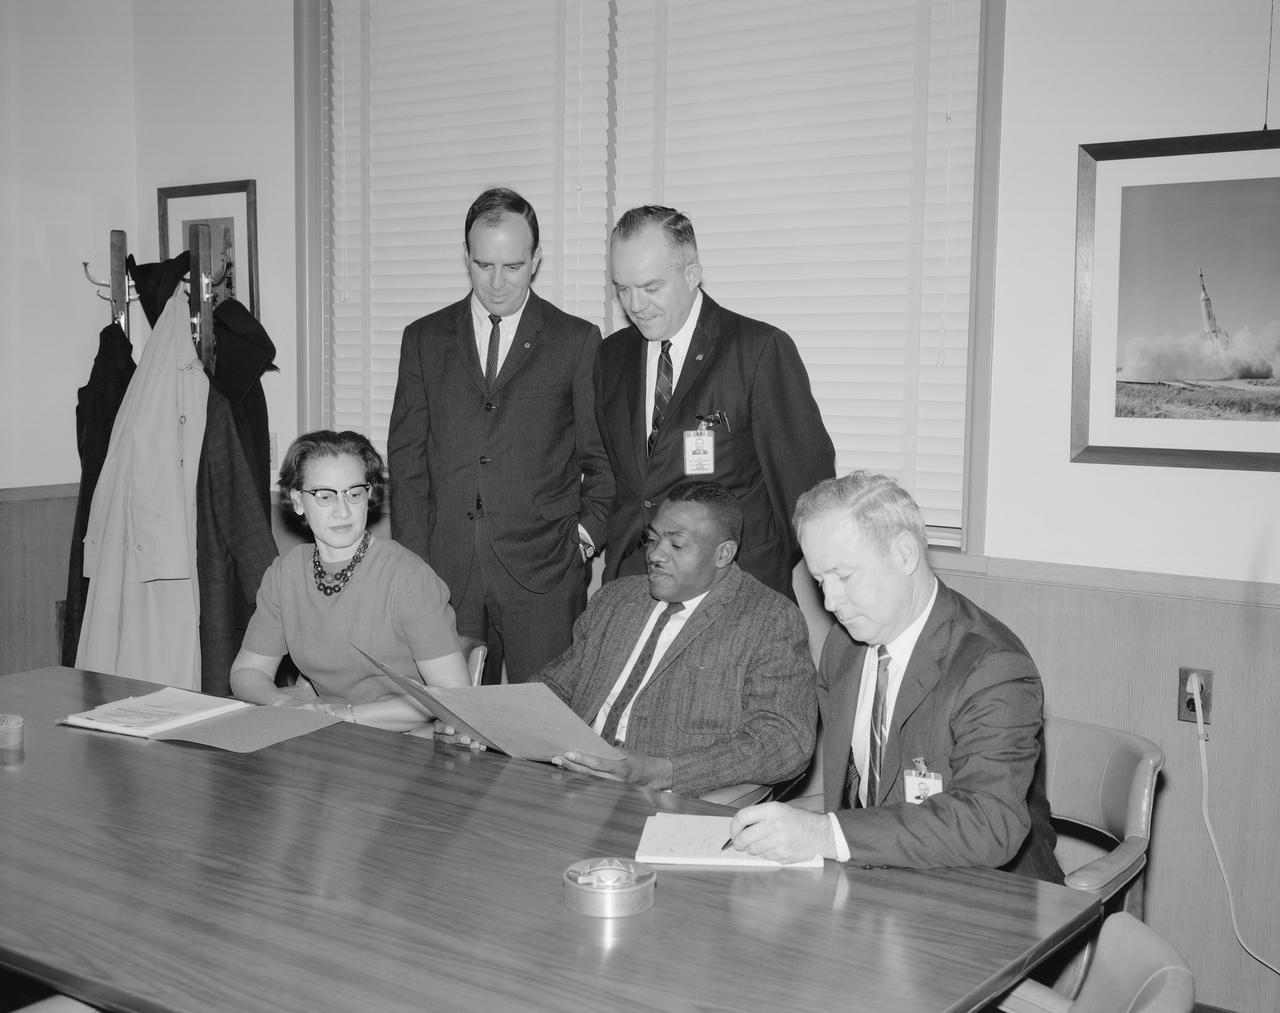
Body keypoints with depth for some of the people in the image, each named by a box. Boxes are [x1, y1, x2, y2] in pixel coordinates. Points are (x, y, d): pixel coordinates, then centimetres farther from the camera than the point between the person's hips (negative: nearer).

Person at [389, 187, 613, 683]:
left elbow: (601, 458, 9)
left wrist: (586, 534, -4)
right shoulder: (424, 339, 11)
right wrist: (414, 563, 1)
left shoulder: (577, 340, 5)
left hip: (544, 572, -2)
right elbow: (406, 457, 8)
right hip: (445, 568, 2)